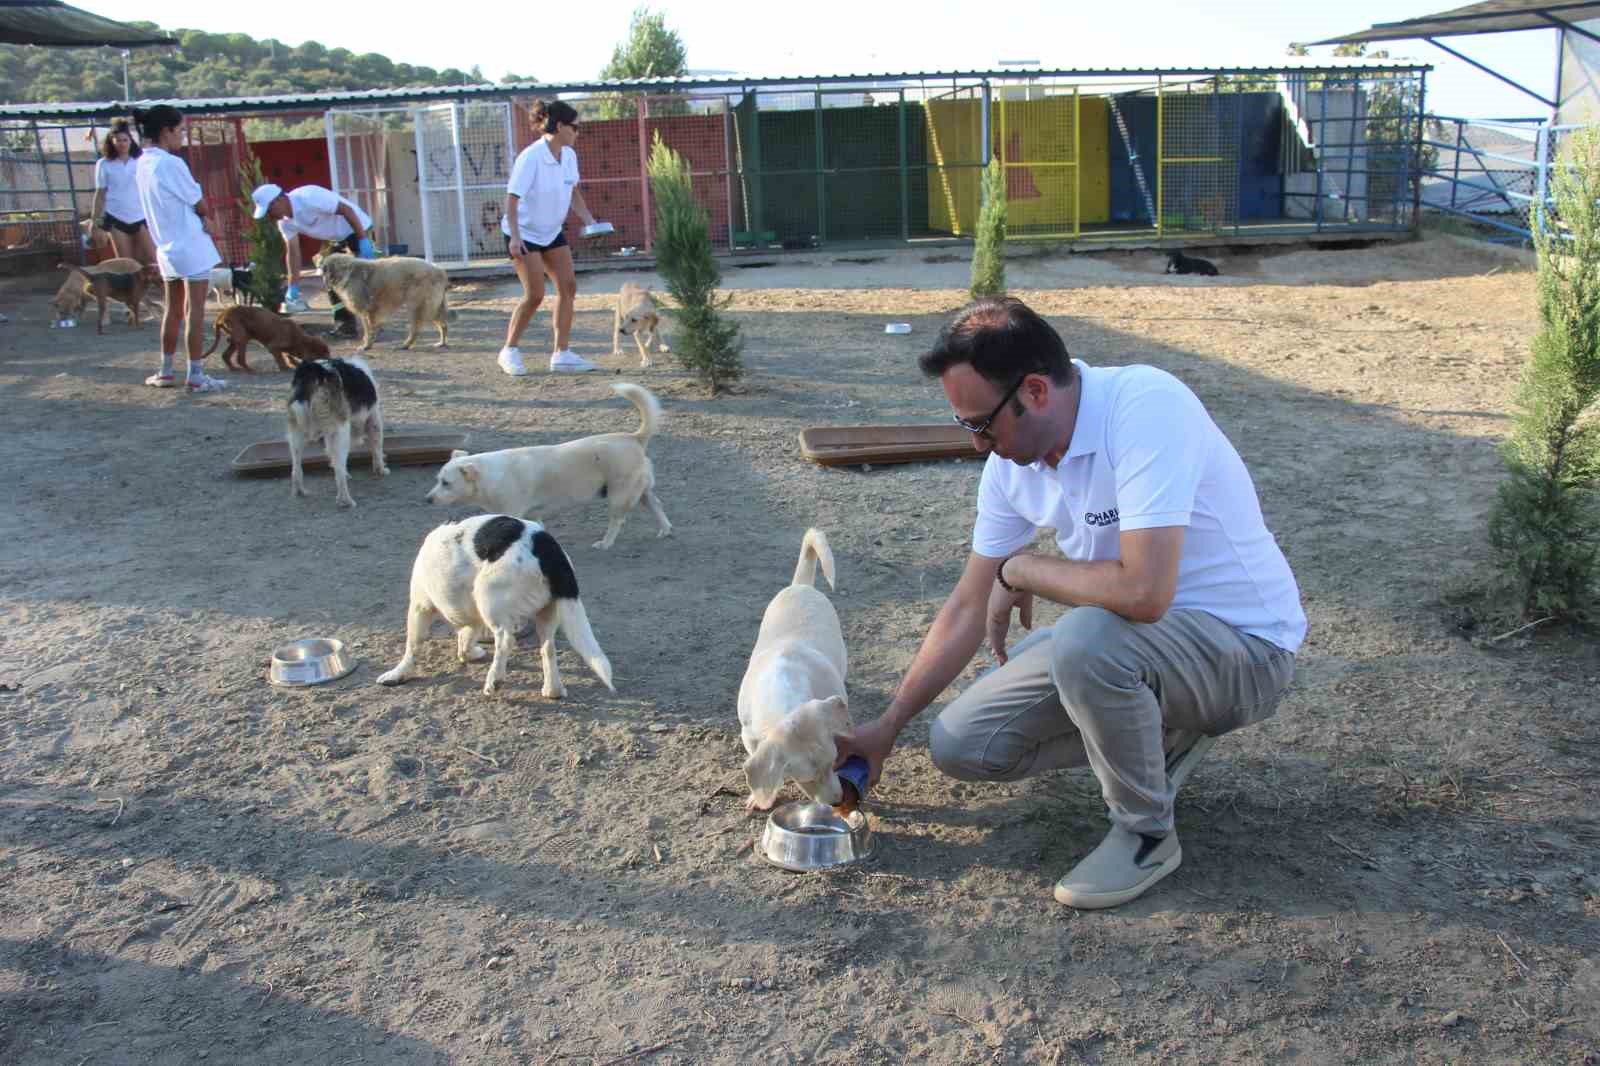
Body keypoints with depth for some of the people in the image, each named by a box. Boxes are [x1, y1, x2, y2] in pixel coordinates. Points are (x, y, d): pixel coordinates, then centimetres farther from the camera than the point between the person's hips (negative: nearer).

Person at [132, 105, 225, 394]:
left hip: (166, 247, 8)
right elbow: (200, 205, -9)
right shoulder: (172, 164, -17)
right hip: (191, 245, -8)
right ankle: (196, 375, -2)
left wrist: (200, 217, 3)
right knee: (195, 310, -3)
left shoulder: (142, 164, 8)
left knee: (173, 310, 17)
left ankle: (165, 371, 21)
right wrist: (206, 218, 11)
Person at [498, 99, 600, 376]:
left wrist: (588, 219, -2)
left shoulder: (569, 156, -1)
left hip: (552, 231, 7)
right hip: (524, 233, -7)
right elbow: (512, 199, -23)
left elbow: (573, 192, 13)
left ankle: (562, 354, 4)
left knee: (568, 286, -1)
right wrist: (514, 237, -31)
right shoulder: (531, 157, -23)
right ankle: (509, 351, 8)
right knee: (535, 294, -10)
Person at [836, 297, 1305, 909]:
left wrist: (1020, 570, -21)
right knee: (960, 745, -1)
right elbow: (969, 609, 5)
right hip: (1125, 642, 8)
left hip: (1245, 646, -7)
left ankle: (1146, 834, -10)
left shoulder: (1146, 407, -29)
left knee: (1086, 639, -37)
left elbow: (1144, 591, -39)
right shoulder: (1010, 461, -4)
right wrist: (886, 728, 7)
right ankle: (1160, 733, 15)